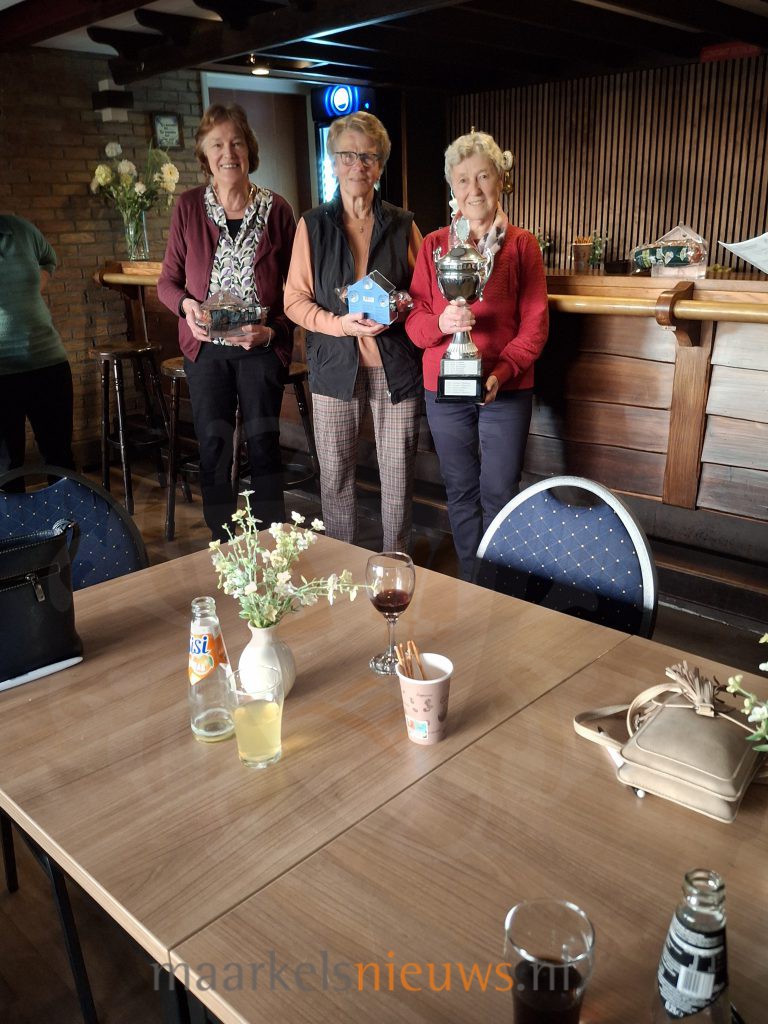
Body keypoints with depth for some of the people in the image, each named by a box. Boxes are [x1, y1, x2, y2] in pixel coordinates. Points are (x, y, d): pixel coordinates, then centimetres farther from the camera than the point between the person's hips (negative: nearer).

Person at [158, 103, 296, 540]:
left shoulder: (276, 208, -2)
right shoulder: (189, 207, 1)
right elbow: (168, 280, 6)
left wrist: (273, 331, -16)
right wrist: (186, 305, -16)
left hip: (262, 346, -1)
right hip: (206, 347, 2)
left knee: (264, 445, 3)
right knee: (213, 449, 6)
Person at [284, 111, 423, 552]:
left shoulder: (402, 225, 7)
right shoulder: (313, 225, 5)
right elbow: (295, 300, 3)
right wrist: (339, 324, -14)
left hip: (396, 365, 0)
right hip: (336, 366, 0)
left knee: (399, 475, 3)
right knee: (335, 475, 5)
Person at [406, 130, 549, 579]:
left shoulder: (521, 244, 0)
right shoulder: (434, 245, 6)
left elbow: (535, 322, -3)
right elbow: (415, 319, 2)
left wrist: (502, 372, -18)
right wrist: (441, 323, -21)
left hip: (506, 389, -2)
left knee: (500, 494, 3)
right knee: (461, 491, 12)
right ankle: (470, 583, 28)